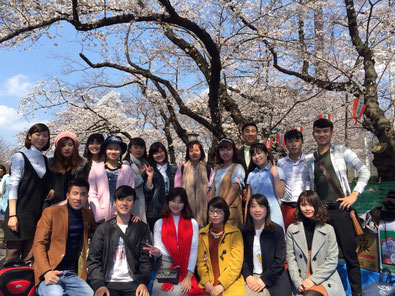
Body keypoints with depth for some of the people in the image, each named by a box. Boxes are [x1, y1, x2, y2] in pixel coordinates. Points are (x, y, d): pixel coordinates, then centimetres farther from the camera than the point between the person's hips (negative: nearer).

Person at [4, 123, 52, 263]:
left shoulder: (45, 160, 15)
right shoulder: (20, 157, -1)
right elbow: (13, 186, -8)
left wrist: (52, 191, 1)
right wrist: (12, 215, -15)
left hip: (38, 213, 5)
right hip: (20, 210, -5)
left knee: (29, 256, 5)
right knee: (13, 254, -4)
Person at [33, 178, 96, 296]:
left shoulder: (88, 215, 14)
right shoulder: (51, 212, 2)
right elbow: (38, 244, -3)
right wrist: (46, 272, -17)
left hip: (72, 275, 4)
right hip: (49, 273, -4)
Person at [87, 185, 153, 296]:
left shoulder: (141, 228, 10)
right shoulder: (103, 228, 10)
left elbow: (146, 260, 6)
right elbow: (93, 260, 5)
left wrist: (143, 282, -11)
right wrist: (99, 285, -10)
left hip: (132, 283, 0)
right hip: (109, 283, 0)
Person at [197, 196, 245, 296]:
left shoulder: (235, 233, 0)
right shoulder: (202, 234, 9)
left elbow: (236, 264, -5)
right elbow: (200, 261, 8)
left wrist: (221, 286, -11)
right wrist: (207, 284, -6)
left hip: (230, 284, -2)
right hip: (208, 285, 2)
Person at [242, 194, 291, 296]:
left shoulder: (277, 230, -3)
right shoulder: (245, 232, 5)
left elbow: (280, 260, -6)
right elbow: (243, 257, 7)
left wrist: (264, 279, -11)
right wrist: (247, 276, -9)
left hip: (273, 279, -2)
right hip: (252, 277, 2)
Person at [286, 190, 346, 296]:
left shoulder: (328, 229, 4)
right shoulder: (292, 229, 6)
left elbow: (332, 261, 0)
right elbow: (290, 259, 3)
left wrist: (313, 279, -8)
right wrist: (298, 282, -9)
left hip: (326, 280, -1)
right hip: (301, 281, 1)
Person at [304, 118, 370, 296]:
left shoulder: (341, 151, 4)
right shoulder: (309, 159, 11)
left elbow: (364, 171, 4)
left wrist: (354, 195, -4)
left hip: (340, 208, -2)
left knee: (350, 254, 2)